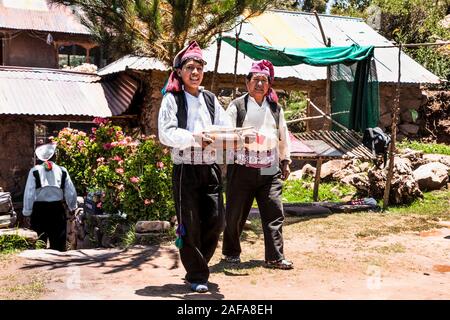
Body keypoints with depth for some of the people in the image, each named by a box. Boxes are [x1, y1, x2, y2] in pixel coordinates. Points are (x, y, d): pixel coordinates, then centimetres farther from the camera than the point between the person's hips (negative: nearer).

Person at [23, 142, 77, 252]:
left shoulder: (35, 171, -3)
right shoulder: (62, 171, 1)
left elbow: (29, 193, -5)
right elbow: (71, 192, 5)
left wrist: (27, 213, 1)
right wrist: (72, 208, 22)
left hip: (39, 209, -1)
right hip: (57, 209, 1)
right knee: (58, 243, 10)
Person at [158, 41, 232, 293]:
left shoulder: (211, 99, 16)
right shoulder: (172, 99, 1)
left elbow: (227, 127, 7)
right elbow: (166, 133, -10)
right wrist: (193, 138, -24)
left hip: (211, 169, 4)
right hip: (186, 170, -4)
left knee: (215, 221, 2)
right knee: (190, 225, 0)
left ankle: (199, 266, 25)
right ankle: (197, 276, 14)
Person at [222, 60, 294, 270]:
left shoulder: (275, 109, 13)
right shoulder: (237, 106, 0)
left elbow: (283, 137, 20)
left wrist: (285, 161, 19)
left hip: (269, 171, 3)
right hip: (242, 170, -3)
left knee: (274, 213, -3)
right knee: (236, 214, 7)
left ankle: (275, 257, 3)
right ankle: (230, 252, 26)